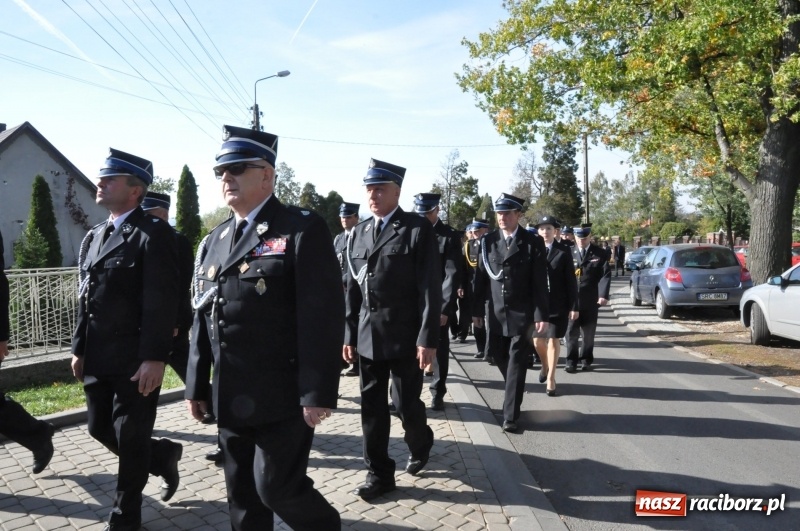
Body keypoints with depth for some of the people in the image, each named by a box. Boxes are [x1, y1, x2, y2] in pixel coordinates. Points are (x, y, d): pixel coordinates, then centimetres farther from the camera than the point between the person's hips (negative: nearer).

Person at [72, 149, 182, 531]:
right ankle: (164, 456, 38)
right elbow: (85, 299, 17)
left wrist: (154, 358, -21)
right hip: (97, 358, 8)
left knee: (131, 438, 3)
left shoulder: (154, 234, -11)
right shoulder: (93, 237, 14)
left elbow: (162, 302, -17)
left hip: (135, 359, -8)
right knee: (100, 428, 15)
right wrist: (79, 349, 15)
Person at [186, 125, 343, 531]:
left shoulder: (303, 229, -9)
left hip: (282, 396, -7)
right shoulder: (213, 242, 13)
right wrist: (196, 386, 15)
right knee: (242, 496, 15)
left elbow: (323, 315, -15)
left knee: (277, 487, 0)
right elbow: (203, 318, 16)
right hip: (230, 399, 7)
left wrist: (318, 393, -19)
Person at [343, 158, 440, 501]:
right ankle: (379, 473, 20)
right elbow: (352, 288, 12)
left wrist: (428, 338, -15)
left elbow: (430, 288, -10)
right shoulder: (359, 232, 10)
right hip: (367, 337, 5)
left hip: (404, 336, -5)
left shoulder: (418, 229, -6)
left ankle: (420, 446, 35)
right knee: (372, 407, 8)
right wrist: (349, 334, 8)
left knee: (406, 404, 5)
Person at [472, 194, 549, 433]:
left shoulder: (533, 242, -4)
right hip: (496, 312, 3)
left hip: (523, 313, -3)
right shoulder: (488, 241, 3)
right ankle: (514, 392, 40)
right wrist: (477, 309, 3)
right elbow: (481, 277, 5)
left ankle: (510, 415, 5)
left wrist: (542, 315, -10)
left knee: (517, 363, -1)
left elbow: (540, 282, -6)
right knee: (500, 357, 13)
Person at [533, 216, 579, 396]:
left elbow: (570, 280, -2)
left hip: (558, 304, -2)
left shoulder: (564, 251, -2)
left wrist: (574, 306, -6)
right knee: (538, 341, 9)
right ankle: (545, 365, 39)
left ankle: (551, 378, 15)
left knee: (553, 341, 3)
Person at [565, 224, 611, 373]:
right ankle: (571, 360, 10)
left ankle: (586, 360, 22)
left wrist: (603, 295, -16)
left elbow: (605, 275, -3)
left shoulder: (600, 253, 4)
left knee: (589, 332, 10)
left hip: (591, 300, 1)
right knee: (571, 331, 1)